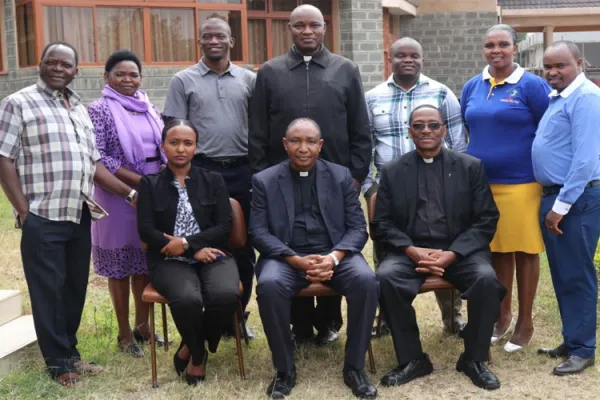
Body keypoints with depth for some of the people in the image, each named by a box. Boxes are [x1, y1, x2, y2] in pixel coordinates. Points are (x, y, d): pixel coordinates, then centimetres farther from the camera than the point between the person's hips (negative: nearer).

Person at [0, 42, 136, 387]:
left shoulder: (80, 110, 17)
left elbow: (93, 162, 18)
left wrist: (129, 193, 10)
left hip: (80, 217, 6)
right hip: (43, 218, -6)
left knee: (76, 288, 12)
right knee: (49, 292, 3)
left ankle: (70, 352, 26)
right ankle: (59, 362, 15)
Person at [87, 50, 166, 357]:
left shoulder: (149, 110, 11)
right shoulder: (99, 110, -7)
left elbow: (163, 149, 16)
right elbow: (97, 158, -14)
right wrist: (139, 181, -18)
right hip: (118, 198, -5)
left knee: (147, 262, 12)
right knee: (121, 265, 4)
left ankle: (143, 325, 27)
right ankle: (125, 333, 16)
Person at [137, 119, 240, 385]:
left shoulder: (213, 181, 13)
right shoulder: (149, 184, 9)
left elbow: (224, 226, 3)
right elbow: (146, 231, -2)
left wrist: (187, 243, -13)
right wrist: (195, 252, -11)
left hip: (211, 256, 2)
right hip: (170, 260, -1)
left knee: (226, 294, -31)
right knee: (187, 299, -34)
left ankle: (191, 349, 0)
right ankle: (198, 354, 0)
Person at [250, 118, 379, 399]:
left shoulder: (341, 176, 9)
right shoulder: (264, 181, 6)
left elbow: (357, 228, 4)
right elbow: (258, 232, -2)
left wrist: (334, 257, -17)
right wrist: (296, 260, -18)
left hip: (334, 255, 1)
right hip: (286, 257, -1)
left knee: (367, 281, -28)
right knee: (268, 285, -33)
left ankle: (354, 367, -11)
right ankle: (285, 369, -13)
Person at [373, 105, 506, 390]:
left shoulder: (471, 167, 7)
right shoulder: (393, 171, 9)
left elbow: (486, 220, 1)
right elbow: (382, 223, 5)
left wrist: (452, 254, -13)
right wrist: (411, 250, -14)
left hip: (460, 252, 0)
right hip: (410, 252, 0)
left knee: (487, 279, -29)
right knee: (385, 277, -30)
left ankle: (473, 358, -6)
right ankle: (412, 359, -12)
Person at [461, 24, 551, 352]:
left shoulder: (532, 85, -5)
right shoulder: (472, 87, 9)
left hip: (520, 183, -4)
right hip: (480, 184, 4)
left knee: (524, 251, 4)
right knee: (496, 250, 12)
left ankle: (525, 321, 17)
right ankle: (502, 316, 27)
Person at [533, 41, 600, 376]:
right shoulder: (558, 97, 15)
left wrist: (562, 205, -20)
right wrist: (553, 201, 13)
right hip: (554, 195, 9)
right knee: (562, 274, 15)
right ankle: (572, 340, 26)